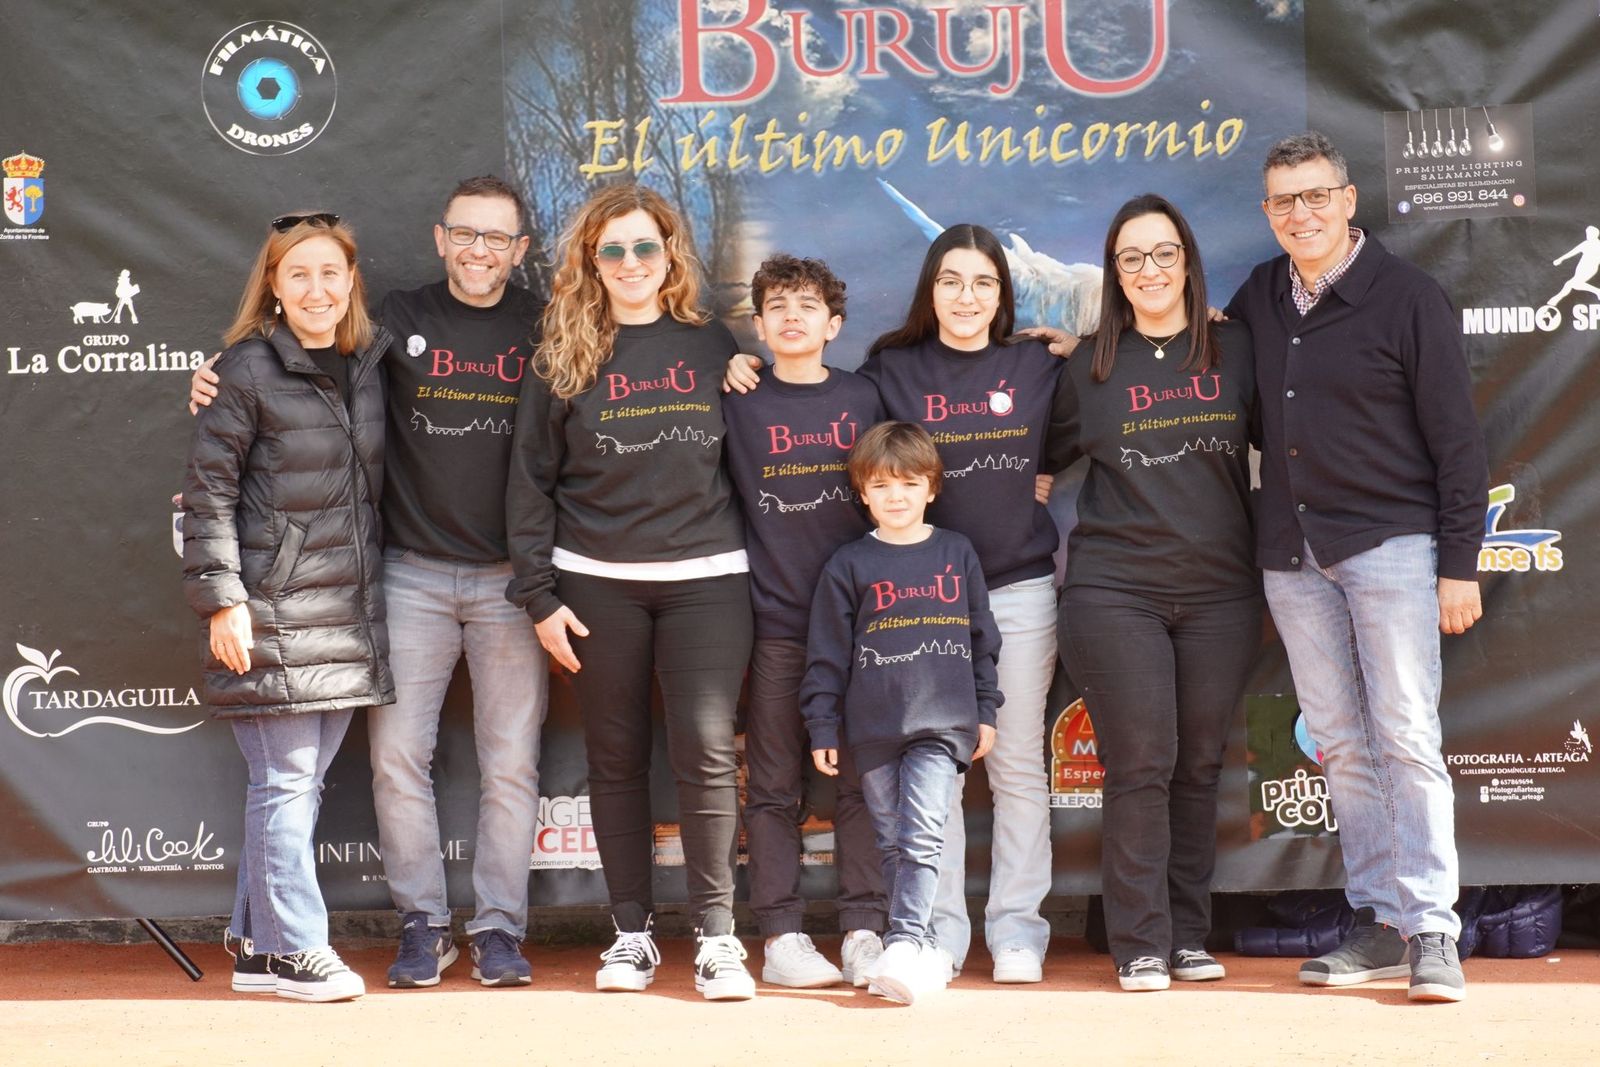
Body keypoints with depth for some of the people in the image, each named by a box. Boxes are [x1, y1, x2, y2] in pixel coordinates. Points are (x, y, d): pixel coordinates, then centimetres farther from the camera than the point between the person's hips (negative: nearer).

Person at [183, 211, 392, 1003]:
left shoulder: (366, 365, 11)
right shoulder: (248, 370, -7)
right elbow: (208, 490, -9)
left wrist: (371, 585, 16)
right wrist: (222, 597, -14)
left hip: (348, 610, 6)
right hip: (272, 610, -6)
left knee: (303, 779, 10)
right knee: (286, 779, -4)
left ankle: (255, 939, 20)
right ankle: (292, 947, 5)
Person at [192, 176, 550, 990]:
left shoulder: (544, 328, 6)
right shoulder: (397, 321, 6)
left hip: (510, 579, -1)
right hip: (412, 573, 1)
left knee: (510, 762, 1)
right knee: (397, 753, -1)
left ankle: (499, 929, 11)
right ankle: (422, 925, 11)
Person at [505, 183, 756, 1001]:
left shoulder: (712, 347, 8)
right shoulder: (564, 359, 5)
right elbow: (530, 482, 4)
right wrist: (539, 595, -2)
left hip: (705, 578, 0)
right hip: (598, 584, 0)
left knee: (706, 747, -9)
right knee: (617, 756, 6)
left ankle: (716, 935, -4)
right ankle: (631, 932, 15)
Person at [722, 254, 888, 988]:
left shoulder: (863, 398, 8)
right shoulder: (739, 404, 5)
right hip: (775, 621, -1)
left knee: (861, 782, 2)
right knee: (773, 788, 2)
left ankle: (864, 932, 7)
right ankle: (781, 937, 6)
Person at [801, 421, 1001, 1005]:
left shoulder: (957, 553, 9)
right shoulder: (849, 565, 5)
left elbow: (982, 637, 15)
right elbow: (826, 653, 6)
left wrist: (986, 712, 12)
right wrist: (822, 728, 2)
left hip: (942, 722, -1)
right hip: (873, 727, 1)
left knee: (924, 837, -13)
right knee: (893, 842, 5)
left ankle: (905, 942, -15)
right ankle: (923, 949, 13)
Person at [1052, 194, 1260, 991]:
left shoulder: (1237, 352, 8)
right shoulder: (1090, 371, 7)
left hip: (1219, 590, 2)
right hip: (1115, 590, -1)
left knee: (1199, 766, 5)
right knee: (1139, 766, -6)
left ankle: (1188, 935, 14)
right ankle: (1140, 946, -1)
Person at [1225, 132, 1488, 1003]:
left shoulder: (1407, 298, -5)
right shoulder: (1258, 298, 9)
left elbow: (1456, 439, -5)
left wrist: (1459, 563, -8)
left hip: (1390, 544, -5)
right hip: (1292, 554, 5)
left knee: (1406, 739, -8)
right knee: (1341, 743, 7)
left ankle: (1431, 931, -7)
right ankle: (1380, 925, 12)